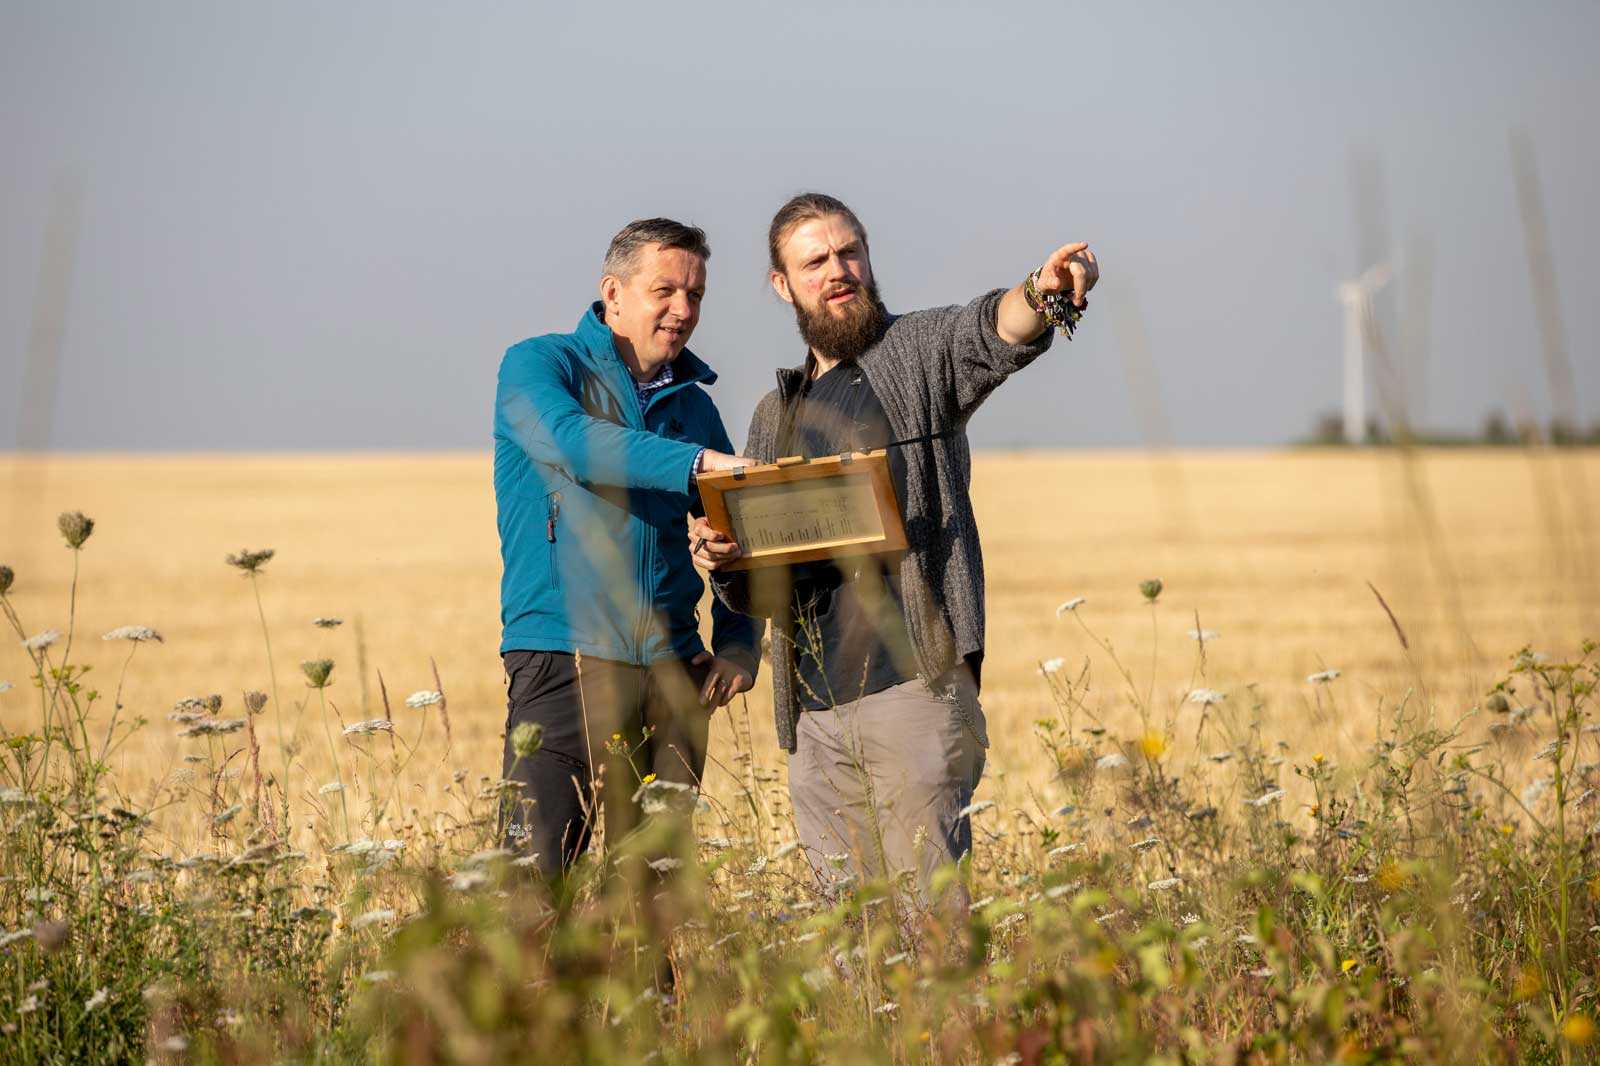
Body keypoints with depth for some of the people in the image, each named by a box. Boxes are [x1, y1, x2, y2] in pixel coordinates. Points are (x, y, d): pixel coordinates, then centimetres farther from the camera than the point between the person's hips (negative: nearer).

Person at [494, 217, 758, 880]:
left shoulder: (693, 404, 19)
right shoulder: (539, 366, 2)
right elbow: (569, 439, -20)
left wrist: (737, 644, 6)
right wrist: (700, 463, -30)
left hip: (673, 671, 6)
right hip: (566, 654, -5)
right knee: (532, 874, -15)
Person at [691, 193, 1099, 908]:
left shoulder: (921, 353, 4)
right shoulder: (777, 416, 21)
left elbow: (992, 334, -21)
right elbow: (755, 594, 22)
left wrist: (1043, 295, -44)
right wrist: (717, 560, -1)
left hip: (913, 688, -6)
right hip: (813, 711, 6)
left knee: (932, 911, -11)